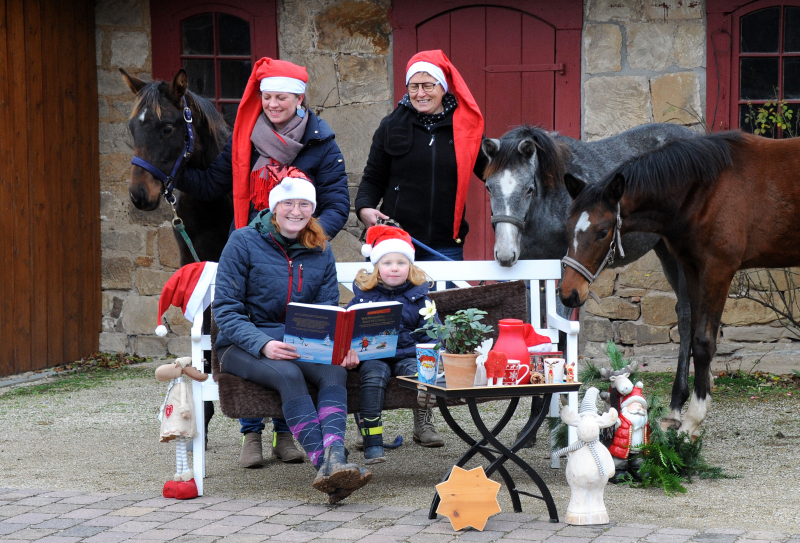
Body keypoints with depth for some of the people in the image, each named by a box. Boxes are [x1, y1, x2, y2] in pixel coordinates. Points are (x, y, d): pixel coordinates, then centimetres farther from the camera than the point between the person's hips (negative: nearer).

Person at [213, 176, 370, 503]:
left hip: (302, 346, 4)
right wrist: (263, 344, -26)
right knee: (288, 374, -35)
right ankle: (326, 464, -46)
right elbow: (225, 308, -9)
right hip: (243, 346, -4)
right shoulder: (244, 243, -4)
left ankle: (333, 456, -51)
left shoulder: (320, 251, 10)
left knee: (335, 370, -30)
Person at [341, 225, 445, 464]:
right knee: (373, 376, -33)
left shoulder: (418, 296, 12)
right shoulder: (364, 295, 11)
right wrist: (349, 350, -13)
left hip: (408, 354, 1)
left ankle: (424, 426, -12)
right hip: (373, 355, -1)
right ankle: (372, 441, -35)